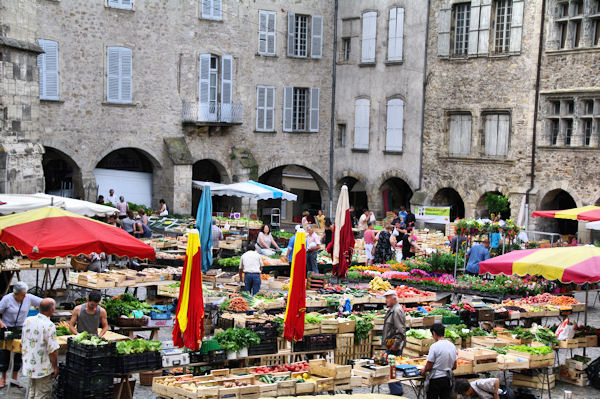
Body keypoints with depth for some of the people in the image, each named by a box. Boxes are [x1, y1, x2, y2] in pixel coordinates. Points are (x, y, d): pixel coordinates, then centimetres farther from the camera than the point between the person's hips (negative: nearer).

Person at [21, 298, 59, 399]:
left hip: (29, 366, 7)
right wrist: (55, 367, -9)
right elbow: (52, 350, -21)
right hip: (43, 368, -7)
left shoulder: (28, 321, 0)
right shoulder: (49, 325, -21)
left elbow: (22, 343, 11)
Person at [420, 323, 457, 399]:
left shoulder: (435, 346, -15)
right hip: (448, 378, 6)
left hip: (435, 379, -6)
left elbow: (429, 367, -12)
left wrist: (423, 370, 8)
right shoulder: (452, 346, 4)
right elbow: (454, 367, 10)